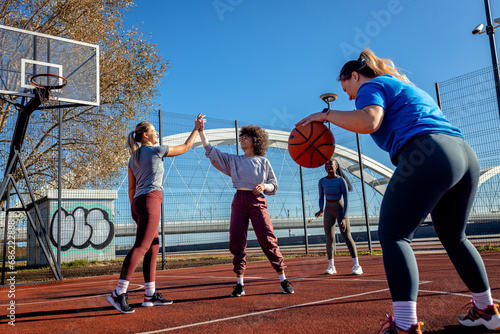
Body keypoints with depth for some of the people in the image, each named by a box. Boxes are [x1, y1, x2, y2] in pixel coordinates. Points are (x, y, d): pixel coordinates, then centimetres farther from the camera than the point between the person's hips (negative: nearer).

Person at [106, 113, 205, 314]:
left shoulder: (133, 159, 19)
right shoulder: (157, 150, -1)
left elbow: (131, 188, 18)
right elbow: (185, 147, 11)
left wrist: (135, 211, 23)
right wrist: (196, 128, 22)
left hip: (138, 203, 9)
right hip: (150, 200, -9)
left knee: (153, 247, 11)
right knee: (141, 247, -15)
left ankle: (150, 295, 13)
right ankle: (118, 294, -22)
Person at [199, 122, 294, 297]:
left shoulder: (263, 162, 10)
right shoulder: (233, 160, 15)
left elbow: (274, 186, 10)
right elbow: (210, 151, 11)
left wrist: (264, 186, -11)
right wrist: (201, 131, 4)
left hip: (257, 201, -2)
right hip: (239, 201, 3)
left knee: (268, 240, -7)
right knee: (237, 242, -2)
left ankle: (283, 279, 3)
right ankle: (239, 283, 6)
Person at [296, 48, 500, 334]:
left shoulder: (372, 86, 7)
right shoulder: (406, 86, 34)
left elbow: (369, 121, -15)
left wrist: (326, 115, -5)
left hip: (427, 156, -9)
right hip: (466, 154, 9)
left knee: (393, 235, -6)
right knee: (453, 237, 22)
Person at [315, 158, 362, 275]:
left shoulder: (342, 181, -13)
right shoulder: (322, 181, -1)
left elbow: (346, 200, -15)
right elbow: (321, 198, 7)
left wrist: (344, 217, -22)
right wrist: (321, 210, -12)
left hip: (341, 210, -3)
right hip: (328, 211, 4)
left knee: (346, 236, -13)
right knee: (329, 238, -1)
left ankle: (356, 265, -9)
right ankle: (331, 266, 8)